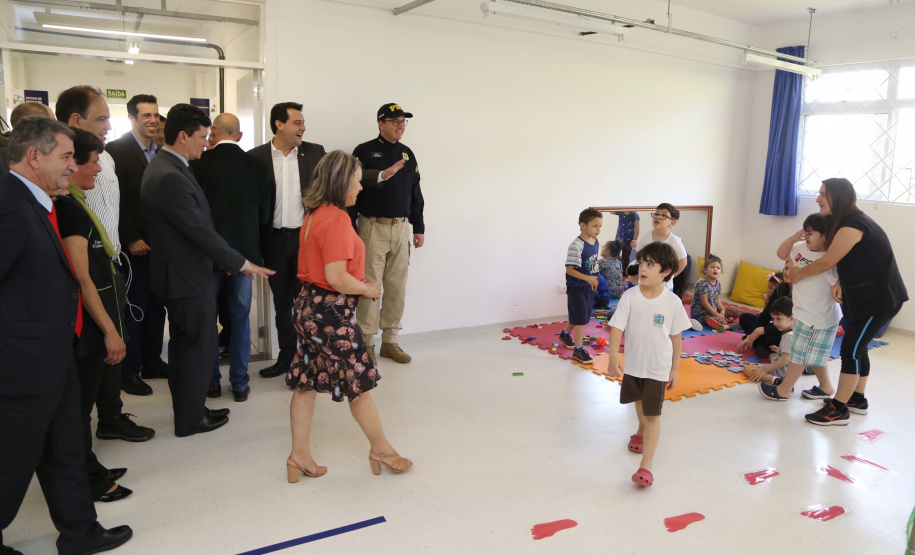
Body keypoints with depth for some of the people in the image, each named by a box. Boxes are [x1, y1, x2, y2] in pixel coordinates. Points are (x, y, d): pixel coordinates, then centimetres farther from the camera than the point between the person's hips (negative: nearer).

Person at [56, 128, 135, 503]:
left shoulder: (72, 205, 10)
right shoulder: (70, 208, -19)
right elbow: (82, 278, -22)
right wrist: (109, 330, -19)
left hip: (89, 324, 9)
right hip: (87, 326, -9)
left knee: (80, 403, 19)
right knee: (80, 405, 5)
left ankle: (89, 472, 33)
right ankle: (86, 484, 19)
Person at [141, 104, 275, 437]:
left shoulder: (165, 167, 9)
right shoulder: (169, 178, -25)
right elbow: (200, 231, -25)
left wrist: (221, 258, 14)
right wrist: (241, 263, -17)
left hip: (179, 274, 11)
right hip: (188, 278, -11)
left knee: (182, 344, 19)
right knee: (200, 347, 3)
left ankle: (186, 410, 33)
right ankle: (191, 419, 16)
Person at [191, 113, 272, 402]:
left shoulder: (198, 163, -9)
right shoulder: (259, 166, -3)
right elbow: (266, 215, 2)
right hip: (244, 250, 1)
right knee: (240, 318, 11)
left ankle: (211, 381, 22)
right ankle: (239, 384, 16)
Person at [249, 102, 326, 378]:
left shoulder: (314, 152, 1)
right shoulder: (256, 156, 0)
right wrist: (256, 243, -3)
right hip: (275, 240, 1)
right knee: (282, 303, 12)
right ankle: (286, 358, 26)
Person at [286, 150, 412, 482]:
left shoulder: (314, 215, 9)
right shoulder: (337, 219, -19)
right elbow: (336, 278, -24)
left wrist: (360, 286, 11)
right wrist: (368, 289, -8)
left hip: (309, 305, 9)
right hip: (332, 312, -9)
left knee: (307, 382, 13)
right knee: (359, 382, 6)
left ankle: (300, 455, 22)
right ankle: (381, 450, 23)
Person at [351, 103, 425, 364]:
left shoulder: (408, 154, 15)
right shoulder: (364, 151, -1)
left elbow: (415, 193, 17)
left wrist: (419, 228, 14)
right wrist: (381, 175, -25)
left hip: (401, 227, 5)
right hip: (372, 226, -5)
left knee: (397, 286, 6)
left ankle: (390, 341, 17)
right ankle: (367, 344, 9)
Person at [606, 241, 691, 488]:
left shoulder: (672, 302, -13)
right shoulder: (630, 296, -13)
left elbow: (676, 336, -3)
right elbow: (617, 327, -14)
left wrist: (675, 368, 2)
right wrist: (613, 357, -25)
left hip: (659, 367, -3)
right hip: (633, 363, 3)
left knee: (653, 415, -4)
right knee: (639, 402, 26)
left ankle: (646, 466, -1)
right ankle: (641, 432, 56)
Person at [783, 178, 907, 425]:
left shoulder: (852, 226, -23)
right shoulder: (848, 221, 10)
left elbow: (827, 262, -18)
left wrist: (799, 274, -1)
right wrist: (840, 283, -4)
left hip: (879, 298, -10)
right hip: (863, 296, 10)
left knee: (850, 351, -7)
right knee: (857, 347, 18)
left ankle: (838, 411, 0)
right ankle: (857, 399, 31)